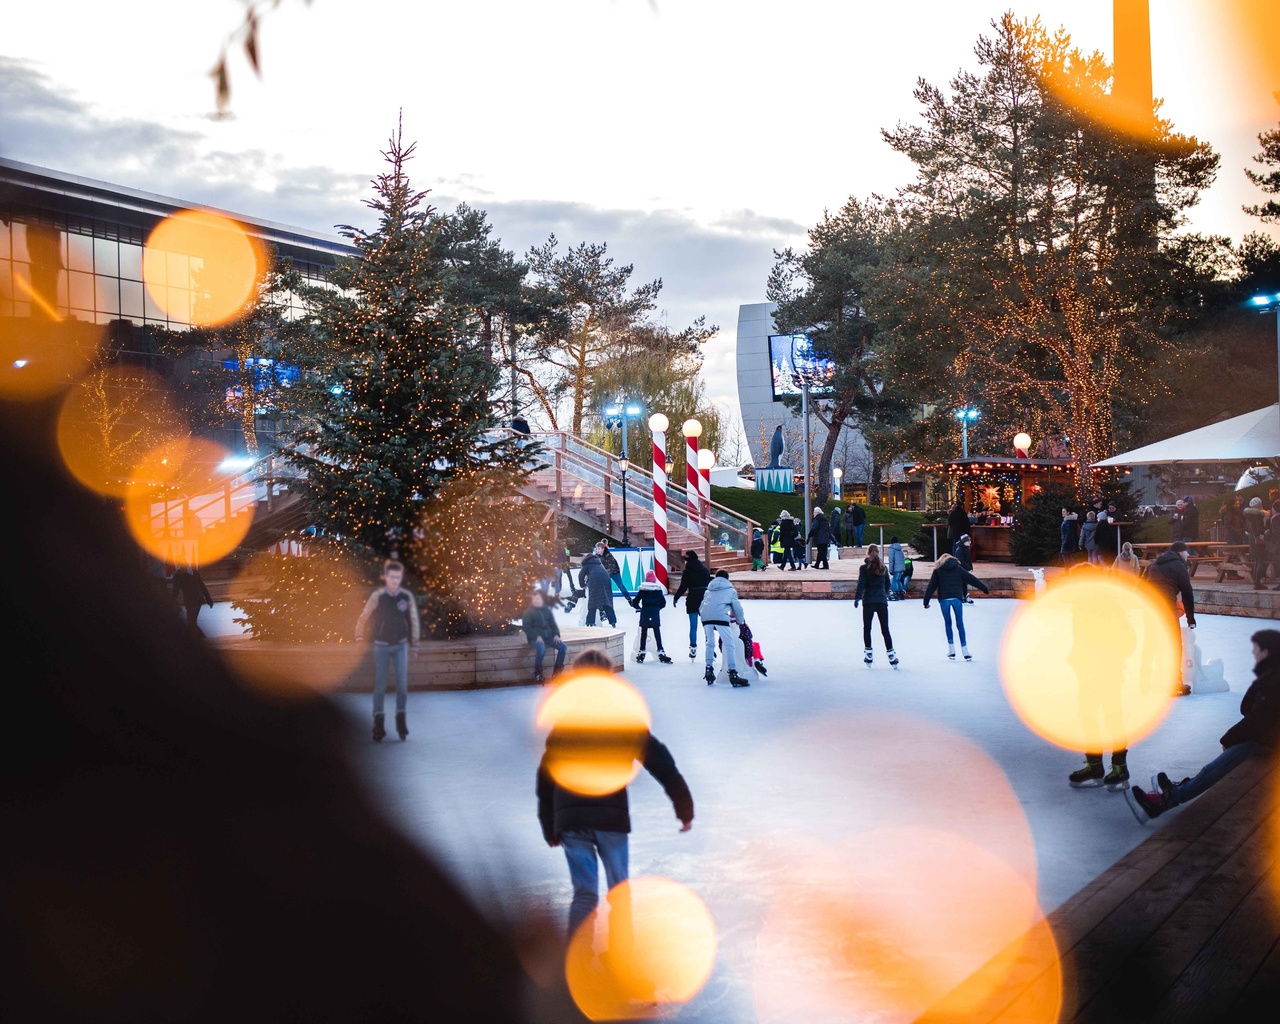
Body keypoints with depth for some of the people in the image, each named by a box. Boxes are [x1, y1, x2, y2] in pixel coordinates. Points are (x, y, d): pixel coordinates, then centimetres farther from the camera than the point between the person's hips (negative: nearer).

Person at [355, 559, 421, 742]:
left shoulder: (407, 597, -5)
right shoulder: (377, 596, -10)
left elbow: (413, 620, 5)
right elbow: (364, 617, -2)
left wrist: (414, 643, 8)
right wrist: (359, 636, -5)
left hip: (400, 646, 1)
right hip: (381, 646, -1)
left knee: (402, 684, -3)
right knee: (380, 684, 2)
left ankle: (401, 719, 8)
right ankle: (378, 723, 7)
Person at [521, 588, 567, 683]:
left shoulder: (547, 611, 13)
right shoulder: (528, 612, -2)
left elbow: (553, 624, 15)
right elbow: (526, 627, -9)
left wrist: (556, 634, -5)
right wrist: (537, 636, -21)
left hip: (548, 636, 5)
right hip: (535, 638, -5)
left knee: (563, 647, -16)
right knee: (541, 648, -38)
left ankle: (556, 673, -6)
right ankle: (537, 673, -18)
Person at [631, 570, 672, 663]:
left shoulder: (642, 590, -2)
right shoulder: (659, 589, -1)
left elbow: (635, 603, 0)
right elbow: (663, 603, 3)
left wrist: (638, 608, 19)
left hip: (644, 614, 0)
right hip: (655, 614, 0)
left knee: (643, 634, 9)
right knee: (657, 634, 3)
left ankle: (641, 653, 13)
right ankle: (661, 653, -2)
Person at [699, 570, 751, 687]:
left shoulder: (708, 590, 32)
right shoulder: (731, 590, 22)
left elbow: (701, 606, 28)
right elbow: (737, 608, 22)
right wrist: (741, 621, 38)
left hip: (706, 617, 4)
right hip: (720, 617, -4)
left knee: (709, 643, 20)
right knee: (729, 645, -3)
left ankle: (709, 670, 18)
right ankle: (733, 673, -10)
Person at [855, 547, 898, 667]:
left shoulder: (864, 568, -2)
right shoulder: (884, 568, 8)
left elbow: (861, 584, -11)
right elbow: (887, 584, 16)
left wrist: (857, 597, -12)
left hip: (868, 601, -2)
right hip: (882, 601, 3)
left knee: (867, 628, 9)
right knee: (885, 629, 4)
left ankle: (868, 654, 6)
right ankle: (891, 654, -2)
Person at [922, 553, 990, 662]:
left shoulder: (938, 570, 12)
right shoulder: (958, 569, 12)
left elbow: (931, 586, 8)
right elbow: (972, 579, 14)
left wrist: (926, 601, 10)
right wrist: (985, 588, 22)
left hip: (943, 599, 0)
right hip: (956, 598, 0)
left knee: (948, 624, 12)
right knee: (960, 624, 3)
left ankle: (951, 650, 8)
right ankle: (965, 651, -1)